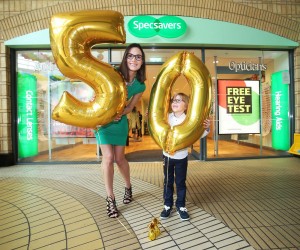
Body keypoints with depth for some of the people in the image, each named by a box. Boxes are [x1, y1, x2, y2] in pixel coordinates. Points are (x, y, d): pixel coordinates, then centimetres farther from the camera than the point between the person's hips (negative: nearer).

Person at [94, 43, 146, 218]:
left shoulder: (140, 86, -6)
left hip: (120, 121, 2)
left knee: (119, 158, 10)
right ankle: (110, 199, 8)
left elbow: (130, 107, 3)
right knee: (109, 157, -9)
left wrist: (120, 113, -17)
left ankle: (128, 187, 37)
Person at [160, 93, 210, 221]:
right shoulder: (167, 117, -2)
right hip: (168, 155, 2)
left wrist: (206, 128, -29)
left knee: (181, 182, 10)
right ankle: (167, 205, 27)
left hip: (181, 156, -2)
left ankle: (181, 205, 27)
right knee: (168, 182, 12)